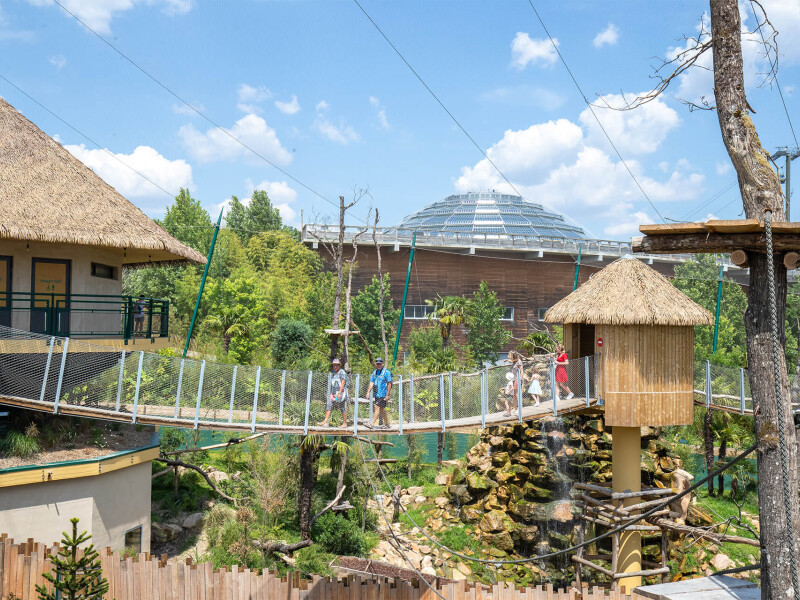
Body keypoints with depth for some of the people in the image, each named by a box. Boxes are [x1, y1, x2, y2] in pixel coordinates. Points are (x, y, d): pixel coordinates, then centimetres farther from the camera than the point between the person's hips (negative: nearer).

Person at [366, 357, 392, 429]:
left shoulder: (386, 372, -9)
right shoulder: (374, 372, 12)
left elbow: (389, 384, -12)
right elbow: (371, 383, 12)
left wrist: (387, 395, -16)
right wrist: (368, 392, 0)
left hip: (383, 394, -7)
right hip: (377, 394, 8)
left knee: (377, 407, -13)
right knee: (381, 409, 11)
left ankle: (372, 423, -15)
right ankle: (386, 424, 20)